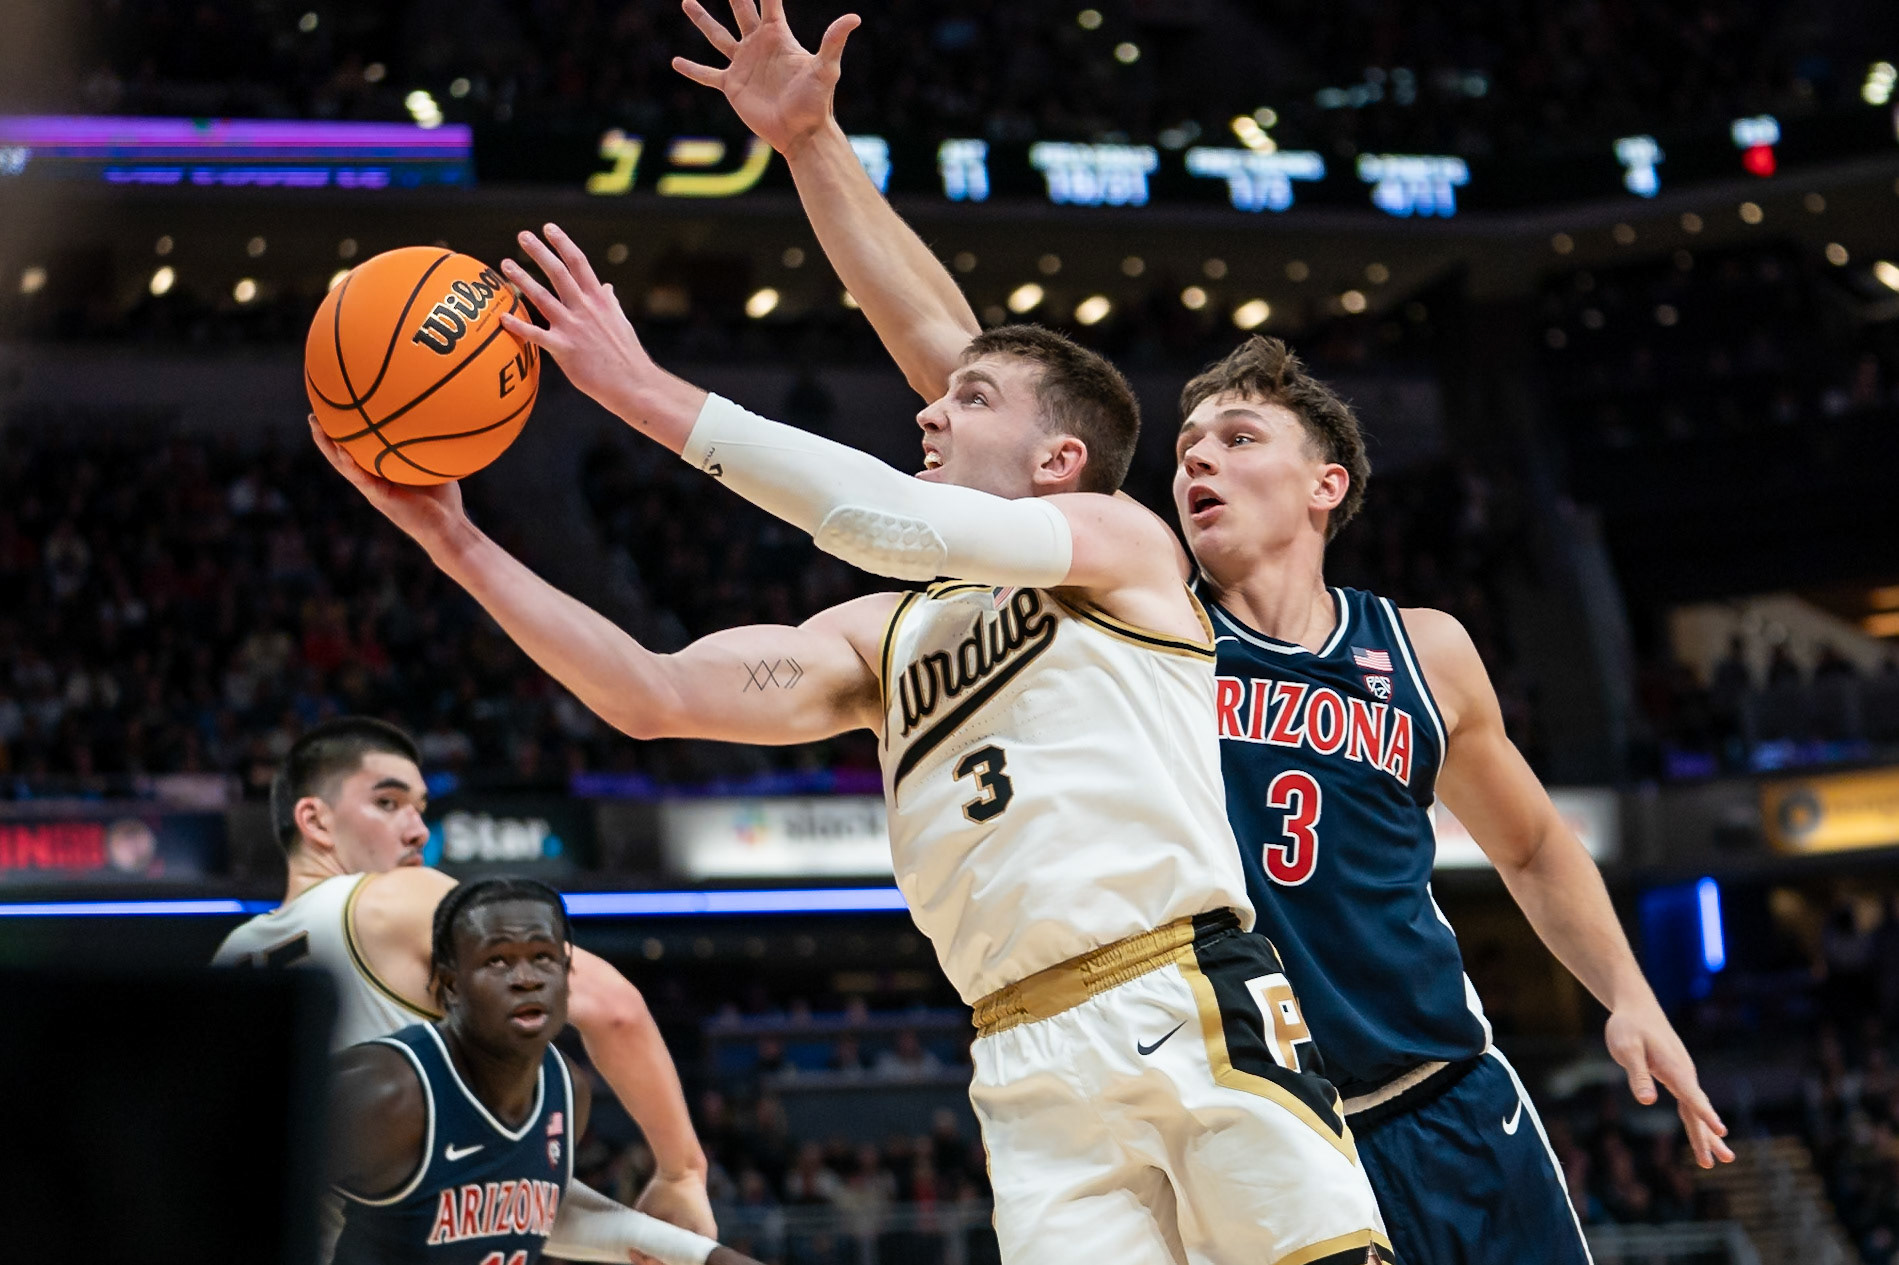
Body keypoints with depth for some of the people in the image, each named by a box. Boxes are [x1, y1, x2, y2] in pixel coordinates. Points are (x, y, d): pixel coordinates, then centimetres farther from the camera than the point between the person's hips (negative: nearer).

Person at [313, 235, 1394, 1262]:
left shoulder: (1127, 544, 6)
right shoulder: (882, 637, 21)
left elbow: (898, 524, -10)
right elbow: (658, 696, 11)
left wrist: (645, 389, -9)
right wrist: (456, 540, 4)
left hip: (1199, 1008, -4)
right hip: (1031, 1069, 4)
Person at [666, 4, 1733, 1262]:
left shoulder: (1424, 652, 4)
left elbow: (1531, 846, 22)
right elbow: (945, 349, -7)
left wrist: (1630, 997, 9)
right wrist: (813, 143, -11)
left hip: (1458, 1120, 3)